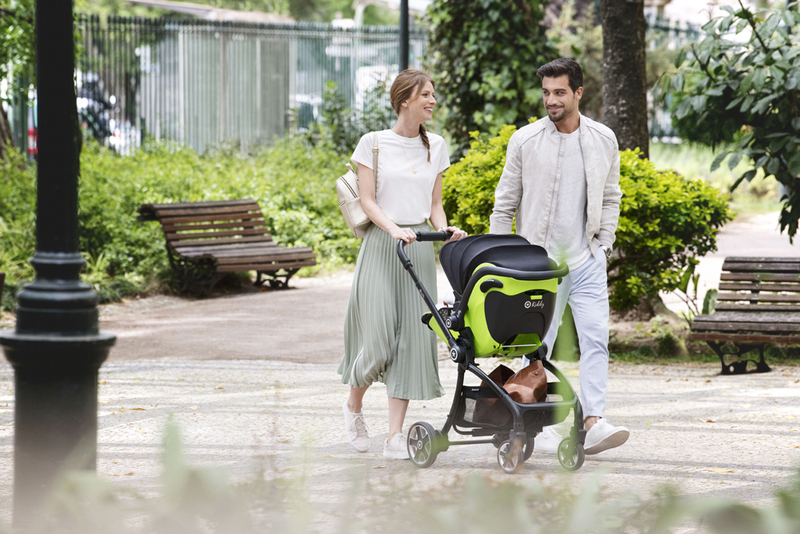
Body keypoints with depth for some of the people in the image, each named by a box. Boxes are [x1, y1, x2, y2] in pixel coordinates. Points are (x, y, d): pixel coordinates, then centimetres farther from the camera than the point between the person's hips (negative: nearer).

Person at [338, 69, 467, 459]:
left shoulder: (435, 147, 12)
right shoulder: (373, 143, -1)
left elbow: (434, 204, 15)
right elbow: (367, 200, -5)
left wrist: (444, 230, -4)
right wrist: (394, 229, -21)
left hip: (419, 248, 4)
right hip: (381, 245, -4)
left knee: (412, 336, -3)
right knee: (377, 336, -9)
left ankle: (395, 435, -2)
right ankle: (353, 405, 21)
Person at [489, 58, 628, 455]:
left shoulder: (603, 140, 5)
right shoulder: (524, 141, -1)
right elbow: (505, 205, 5)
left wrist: (604, 243, 6)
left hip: (587, 259, 1)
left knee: (595, 338, -9)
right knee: (538, 343, 2)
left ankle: (594, 422, -13)